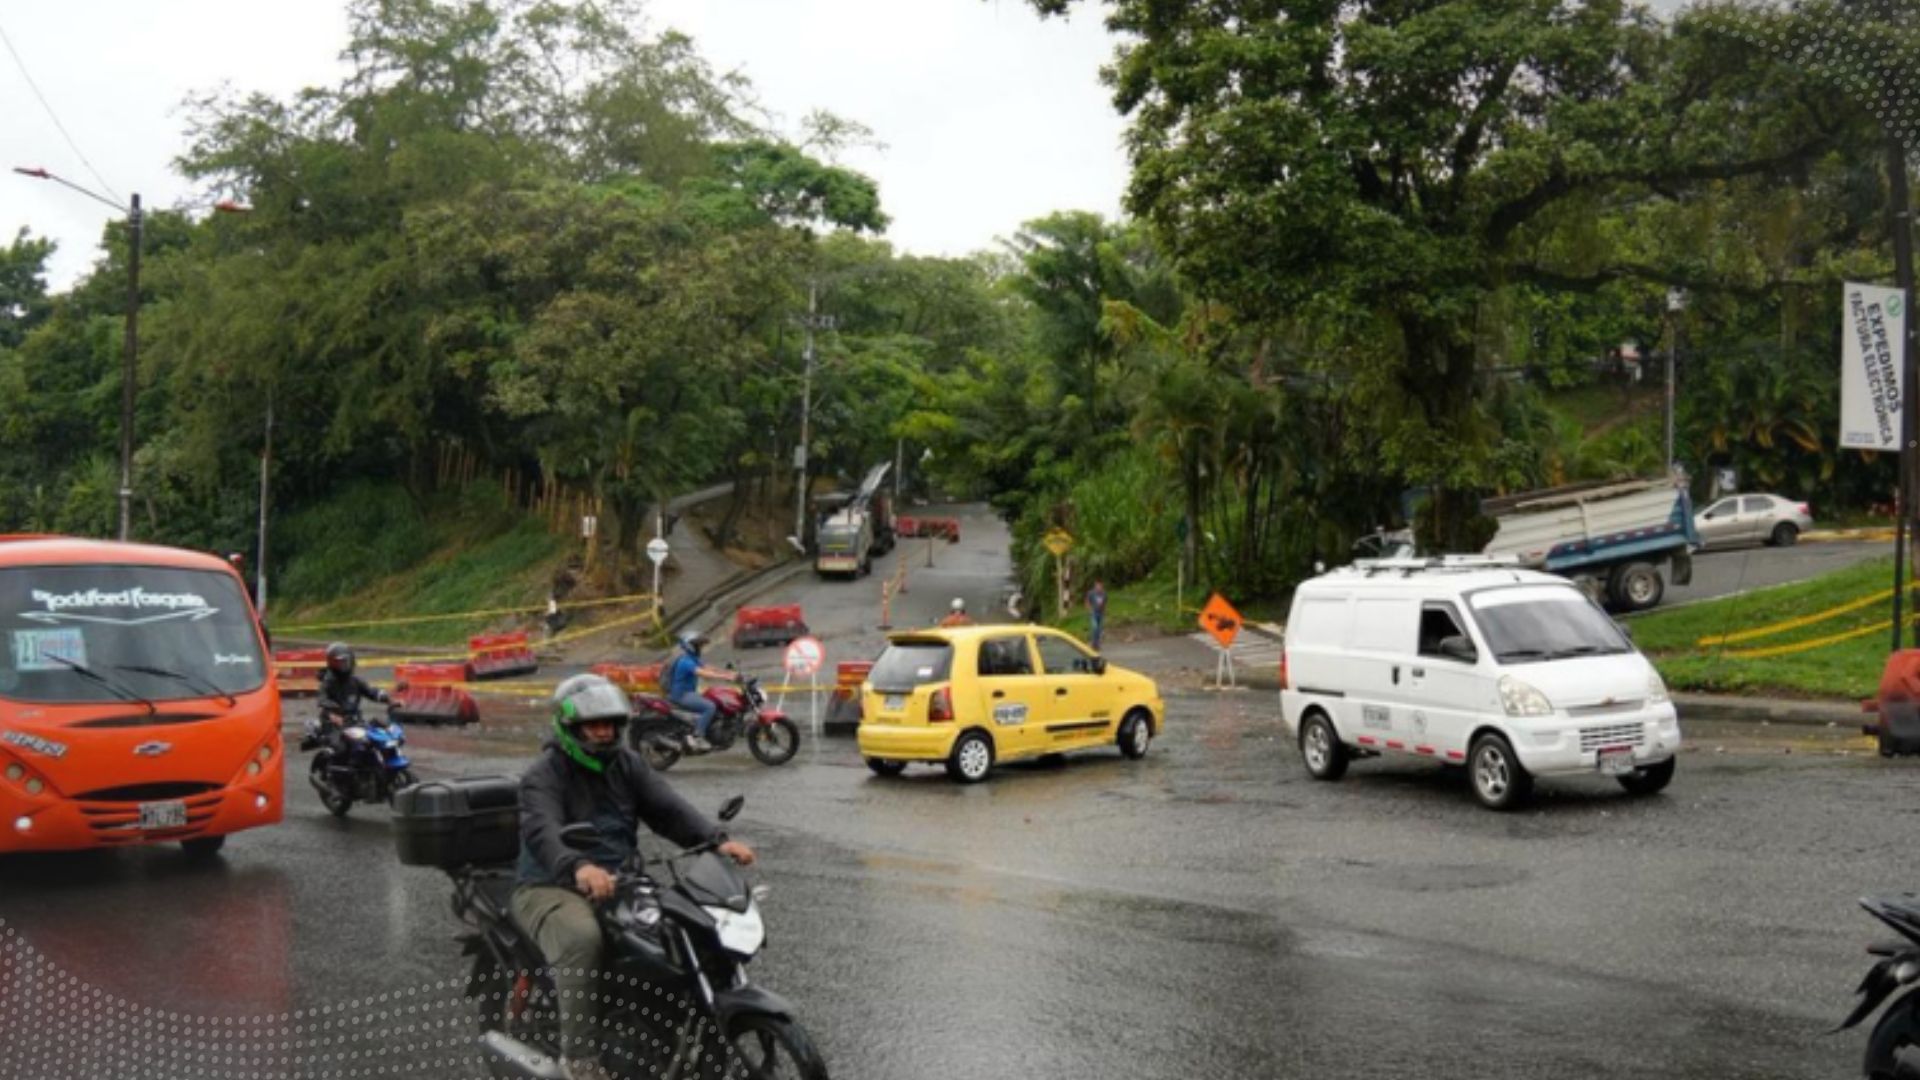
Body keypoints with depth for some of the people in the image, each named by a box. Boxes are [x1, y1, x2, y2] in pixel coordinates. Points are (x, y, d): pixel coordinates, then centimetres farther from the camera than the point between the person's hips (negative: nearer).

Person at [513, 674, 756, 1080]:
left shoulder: (627, 764, 12)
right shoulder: (543, 775, -9)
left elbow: (668, 808, -2)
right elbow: (541, 831, -28)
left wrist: (717, 840, -21)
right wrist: (578, 867, -50)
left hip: (617, 884, 6)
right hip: (551, 888, -6)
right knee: (582, 939, -36)